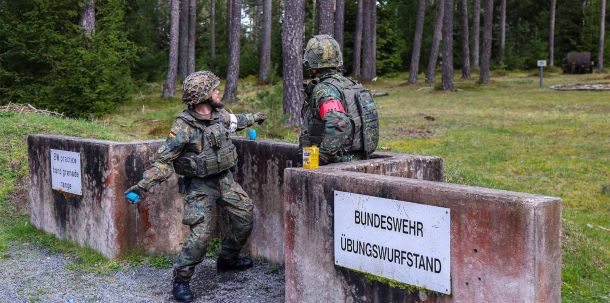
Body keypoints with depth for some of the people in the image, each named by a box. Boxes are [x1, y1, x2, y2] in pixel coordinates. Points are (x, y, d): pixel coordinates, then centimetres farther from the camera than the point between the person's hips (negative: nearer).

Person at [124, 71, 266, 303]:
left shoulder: (220, 115, 0)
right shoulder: (184, 126, -22)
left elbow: (236, 121, 25)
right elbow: (163, 160, -21)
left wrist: (255, 117, 42)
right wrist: (142, 185, -30)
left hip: (225, 179, 7)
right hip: (200, 185, -7)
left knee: (244, 218, 13)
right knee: (200, 234, -15)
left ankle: (228, 260, 36)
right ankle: (181, 280, 2)